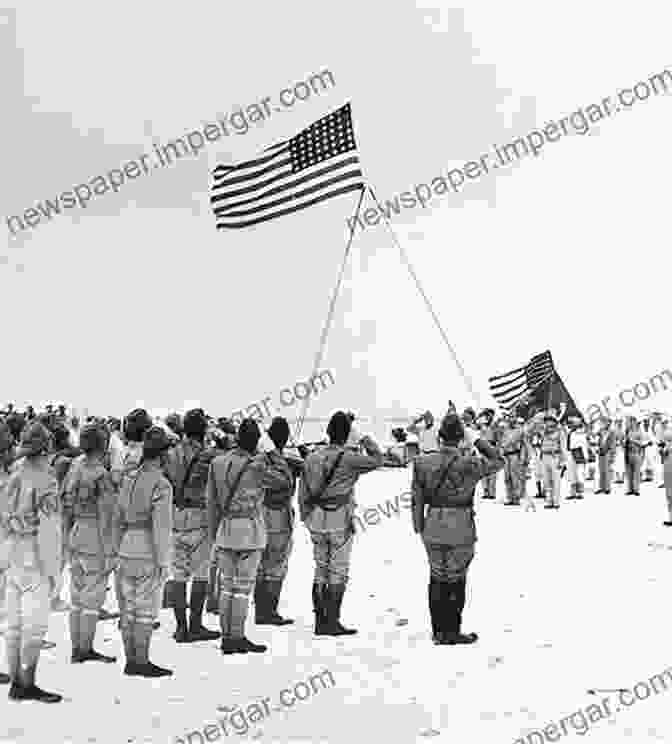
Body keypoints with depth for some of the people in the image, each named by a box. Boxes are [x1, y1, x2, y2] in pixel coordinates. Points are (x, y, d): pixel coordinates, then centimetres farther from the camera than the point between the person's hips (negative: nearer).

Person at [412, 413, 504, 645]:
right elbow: (498, 461, 1)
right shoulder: (468, 465, -15)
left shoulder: (423, 463, -4)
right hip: (461, 530, -3)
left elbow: (417, 501, 1)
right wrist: (477, 439, 2)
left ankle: (438, 631, 23)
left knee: (437, 580, 16)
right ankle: (452, 632, 16)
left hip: (433, 530, 4)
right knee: (456, 582, 10)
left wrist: (419, 529, 11)